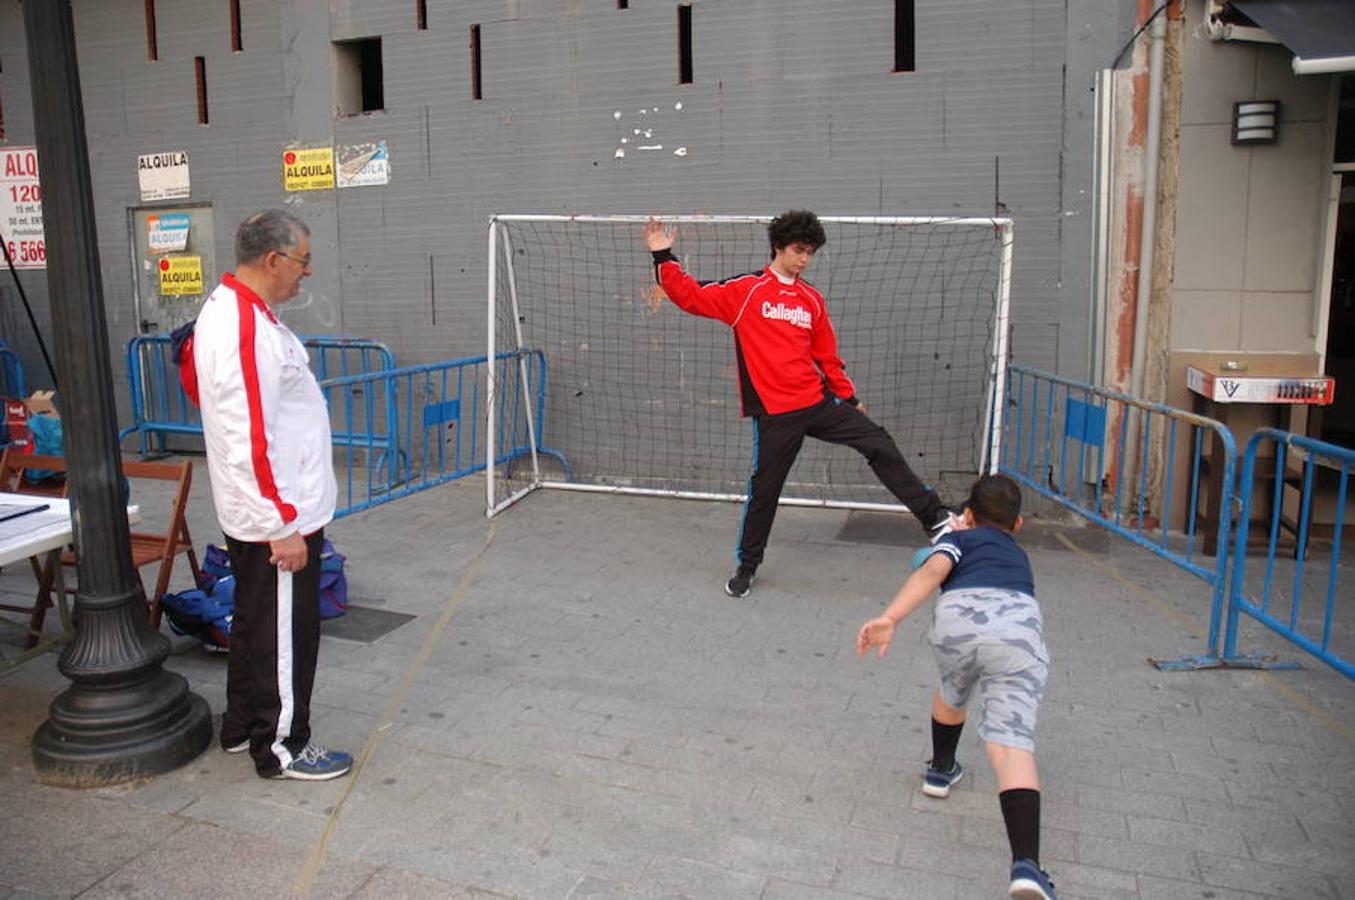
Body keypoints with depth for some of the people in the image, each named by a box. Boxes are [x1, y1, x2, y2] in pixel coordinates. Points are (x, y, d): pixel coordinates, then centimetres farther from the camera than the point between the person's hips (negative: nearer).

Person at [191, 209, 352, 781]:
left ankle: (243, 726, 37)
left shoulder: (224, 311, 10)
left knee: (256, 621, 22)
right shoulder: (247, 331, -24)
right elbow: (251, 444, -27)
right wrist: (283, 528, -23)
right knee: (285, 633, 3)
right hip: (276, 516, -11)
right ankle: (281, 748, 18)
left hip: (249, 515, 11)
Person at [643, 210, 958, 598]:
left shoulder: (812, 299, 11)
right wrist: (663, 257, -13)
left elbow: (826, 354, 17)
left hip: (818, 402, 4)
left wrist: (849, 397, 19)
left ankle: (933, 516, 8)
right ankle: (747, 565, 23)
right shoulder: (744, 290, -2)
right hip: (774, 412, -4)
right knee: (764, 489, 3)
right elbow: (690, 296, -5)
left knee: (879, 444, -2)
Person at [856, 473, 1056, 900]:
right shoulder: (1018, 555, 43)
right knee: (1011, 742, -10)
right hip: (1019, 623, 1)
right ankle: (1026, 864, -27)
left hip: (958, 614, -1)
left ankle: (940, 769, 52)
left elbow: (933, 570, 7)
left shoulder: (959, 537, 31)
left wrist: (890, 618, -6)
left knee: (952, 693, 32)